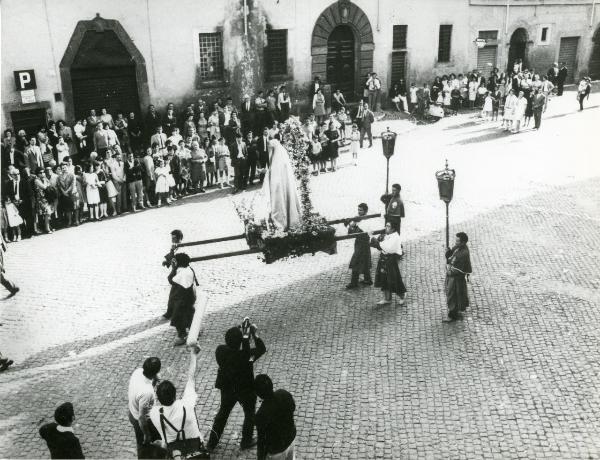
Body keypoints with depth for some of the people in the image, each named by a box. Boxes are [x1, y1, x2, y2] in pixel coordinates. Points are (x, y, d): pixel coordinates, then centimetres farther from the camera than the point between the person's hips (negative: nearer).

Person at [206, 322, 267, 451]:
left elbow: (231, 346, -3)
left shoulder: (220, 351, -24)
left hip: (227, 389, 4)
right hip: (246, 391, -4)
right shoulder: (246, 355, -34)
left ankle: (212, 443, 37)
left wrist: (242, 333, -9)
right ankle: (246, 441, 40)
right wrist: (255, 334, -12)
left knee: (223, 412, 26)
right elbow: (262, 349, -17)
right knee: (250, 414, 24)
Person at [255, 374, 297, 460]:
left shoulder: (262, 414, -37)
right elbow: (293, 407, 2)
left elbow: (261, 440, -24)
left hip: (276, 449, -5)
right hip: (291, 437, 5)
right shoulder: (284, 394, -21)